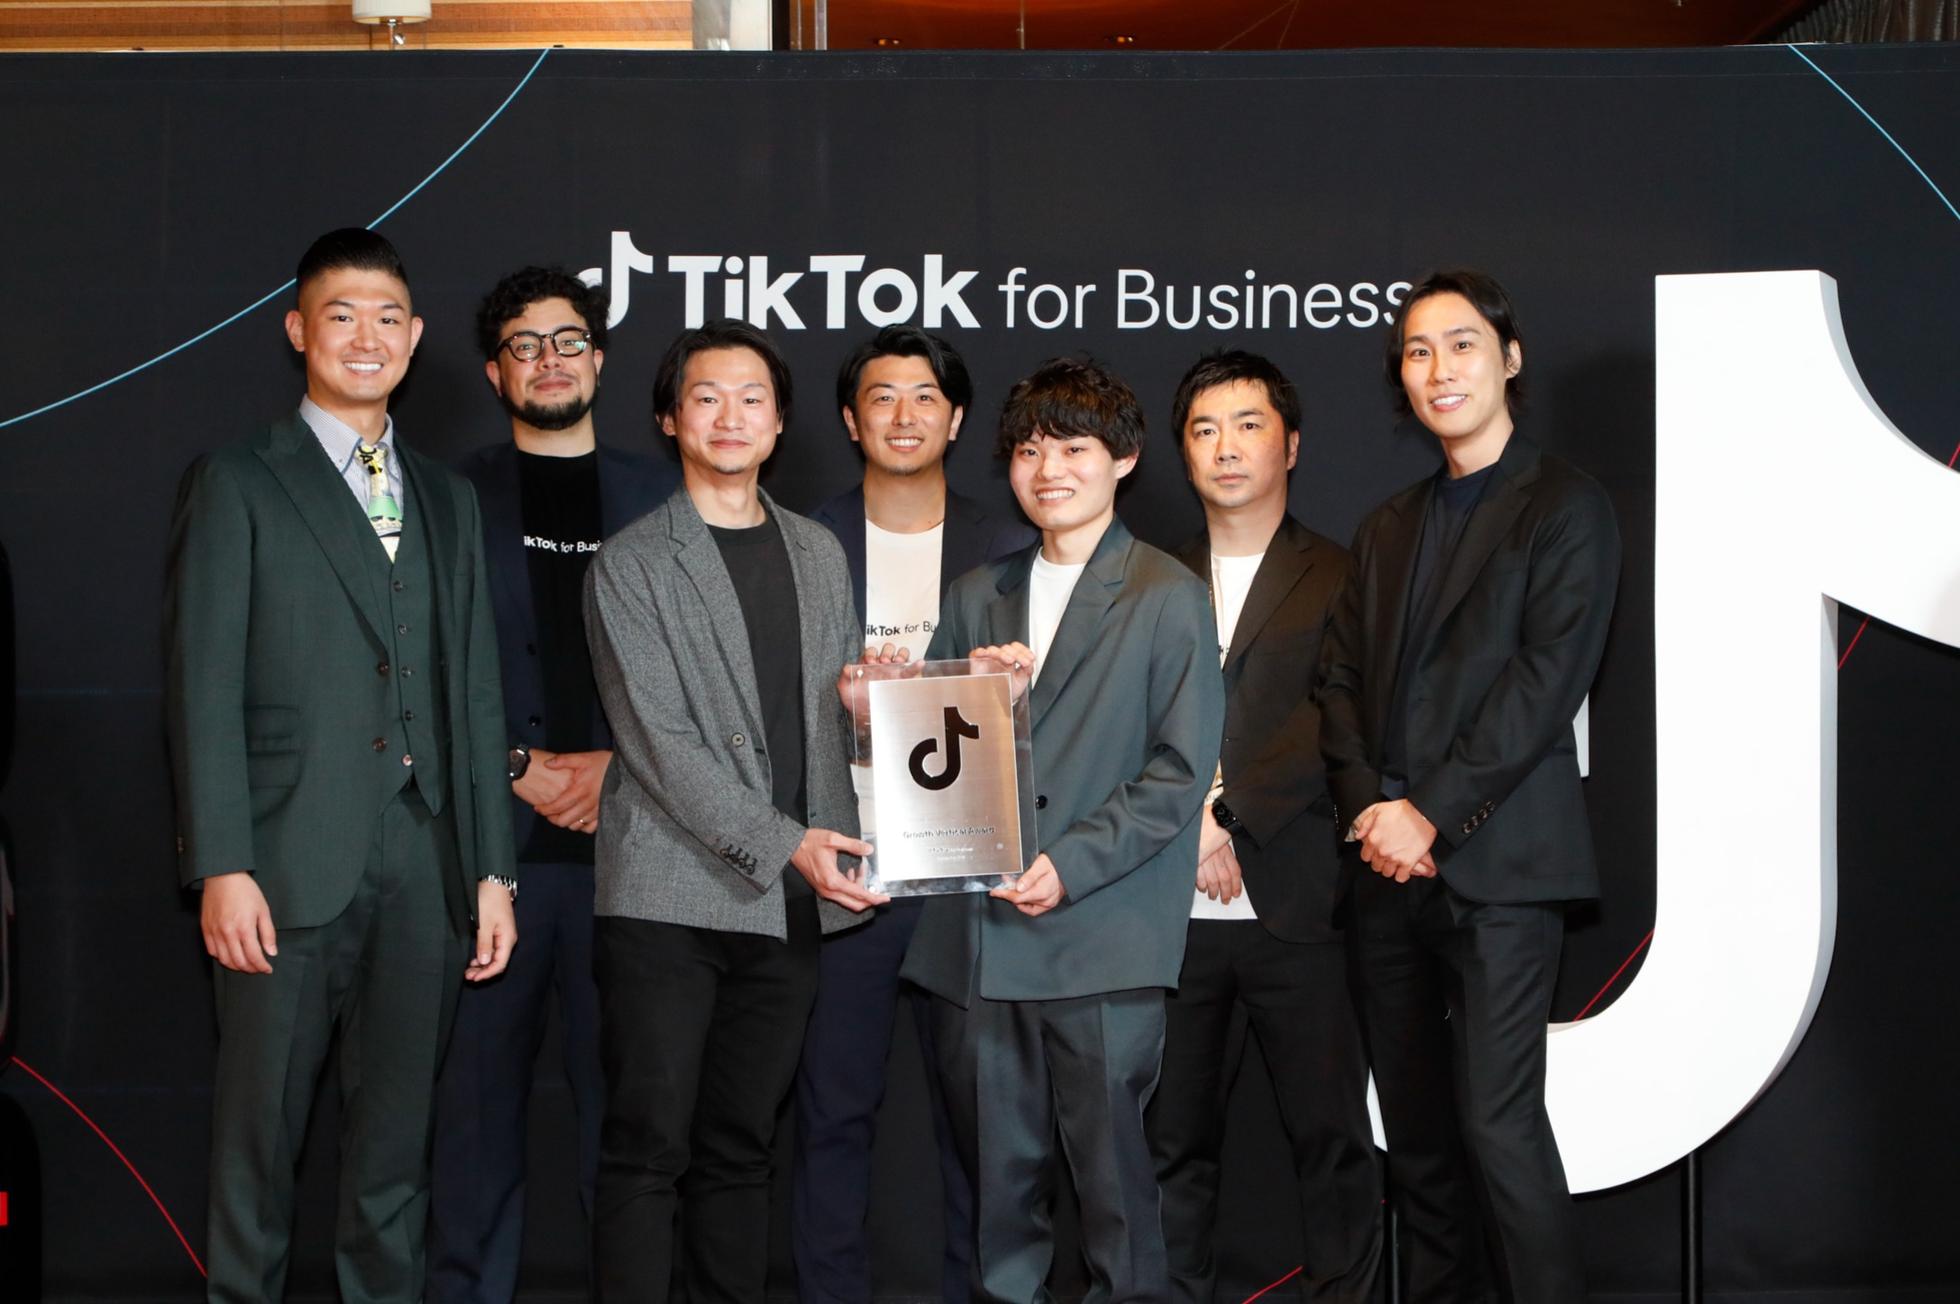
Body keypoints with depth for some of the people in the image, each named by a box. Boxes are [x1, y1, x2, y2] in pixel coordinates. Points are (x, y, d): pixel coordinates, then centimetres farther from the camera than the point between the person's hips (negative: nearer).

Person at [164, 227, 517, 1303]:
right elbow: (202, 687, -4)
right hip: (290, 866, -4)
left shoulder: (445, 499, 17)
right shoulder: (237, 485, 2)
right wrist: (220, 867, -12)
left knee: (396, 1132, 10)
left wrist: (492, 868, 8)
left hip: (424, 868, 4)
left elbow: (474, 690, 14)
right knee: (260, 1124, 2)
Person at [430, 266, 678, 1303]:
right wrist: (520, 770, -7)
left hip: (628, 834, 1)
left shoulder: (659, 495, 14)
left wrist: (623, 763, -5)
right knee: (479, 1086, 2)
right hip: (491, 836, -1)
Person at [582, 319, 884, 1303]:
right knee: (649, 1148, -3)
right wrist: (781, 843, -17)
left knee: (740, 1148, 10)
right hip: (670, 894, -4)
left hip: (789, 901, 5)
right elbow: (658, 739, -9)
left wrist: (842, 850, 3)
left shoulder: (819, 554, 16)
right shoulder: (630, 565, -1)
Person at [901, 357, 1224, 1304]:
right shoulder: (977, 597, 16)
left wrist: (1069, 865, -14)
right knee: (995, 1166, 9)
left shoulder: (1167, 598, 1)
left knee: (1111, 1162, -2)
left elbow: (1180, 774, -5)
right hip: (975, 931, 5)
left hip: (1101, 934, -4)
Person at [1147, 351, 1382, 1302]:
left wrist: (1229, 815, -15)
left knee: (1330, 1135, 2)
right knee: (1172, 1141, 7)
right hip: (1172, 911, 3)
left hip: (1295, 903, -3)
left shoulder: (1340, 580, 4)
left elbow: (1334, 723, -8)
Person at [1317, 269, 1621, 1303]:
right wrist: (1368, 807, -3)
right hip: (1388, 867, 6)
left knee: (1499, 1122, -12)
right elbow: (1341, 681, 14)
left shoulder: (1564, 505, 1)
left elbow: (1548, 676, -9)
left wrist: (1433, 814, -13)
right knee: (1414, 1131, 9)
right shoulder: (1386, 530, 20)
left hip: (1497, 861, -6)